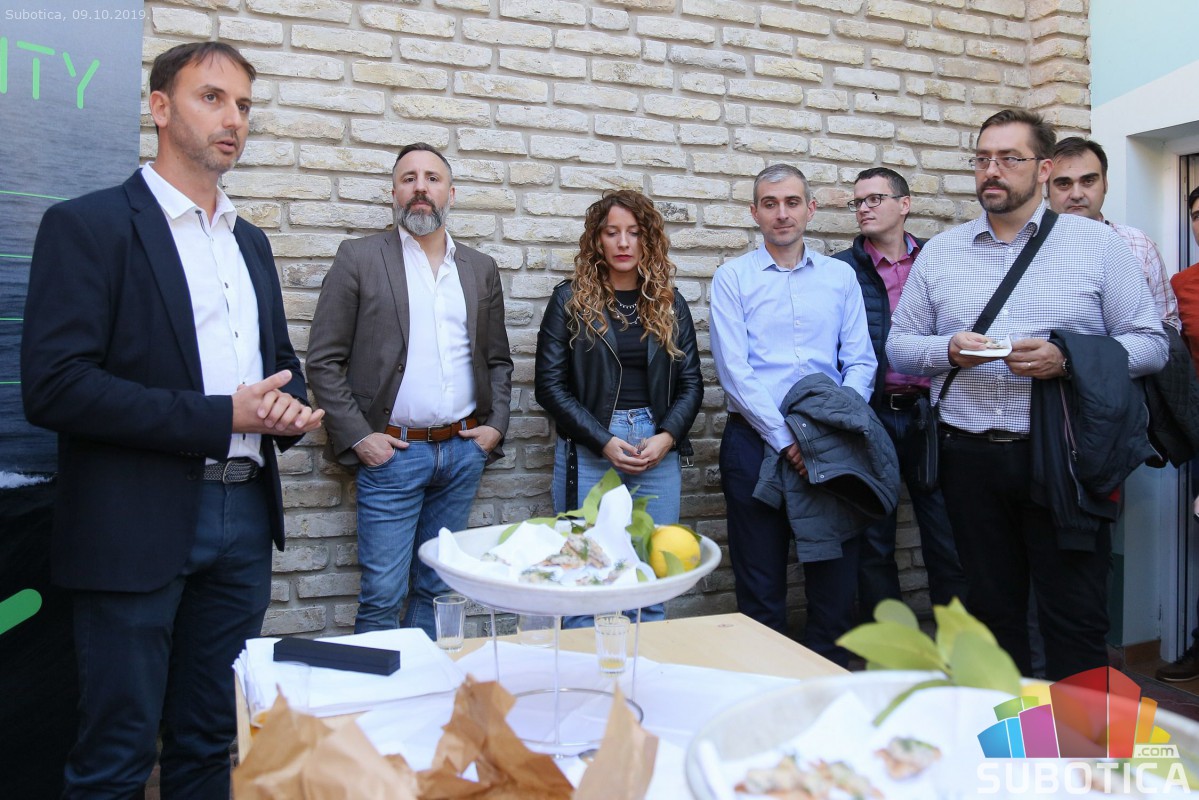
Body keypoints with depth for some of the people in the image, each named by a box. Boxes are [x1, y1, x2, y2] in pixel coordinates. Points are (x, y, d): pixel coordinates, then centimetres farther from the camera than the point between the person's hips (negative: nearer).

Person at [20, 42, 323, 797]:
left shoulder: (251, 241, 14)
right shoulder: (87, 224, -6)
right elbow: (54, 386, -15)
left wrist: (288, 408, -3)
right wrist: (221, 416, -17)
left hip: (245, 514, 6)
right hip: (139, 525, -5)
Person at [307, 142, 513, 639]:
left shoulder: (481, 269, 12)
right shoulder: (360, 257, 0)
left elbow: (498, 360, 18)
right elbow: (324, 360, -2)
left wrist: (496, 426, 5)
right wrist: (356, 437, -9)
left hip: (464, 451, 4)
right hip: (391, 452, -3)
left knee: (436, 588, 13)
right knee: (383, 595, 0)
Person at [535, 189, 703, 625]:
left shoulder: (670, 304, 12)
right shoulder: (570, 300, 3)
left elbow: (691, 382, 10)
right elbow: (549, 383, -2)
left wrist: (667, 436, -8)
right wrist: (605, 442, -11)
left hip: (659, 449, 3)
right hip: (588, 450, -2)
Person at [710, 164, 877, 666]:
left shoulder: (841, 276, 12)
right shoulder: (733, 278, 3)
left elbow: (860, 361, 6)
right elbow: (734, 370, -6)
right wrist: (785, 439, -13)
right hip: (756, 441, -2)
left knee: (836, 574, 8)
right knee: (760, 581, 6)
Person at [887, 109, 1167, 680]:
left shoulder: (1098, 244, 4)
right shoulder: (939, 252, 10)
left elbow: (1150, 343, 1)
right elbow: (899, 345, 11)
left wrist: (1065, 360, -16)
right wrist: (948, 350, -11)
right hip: (969, 457, 3)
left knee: (1075, 621, 2)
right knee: (993, 612, 14)